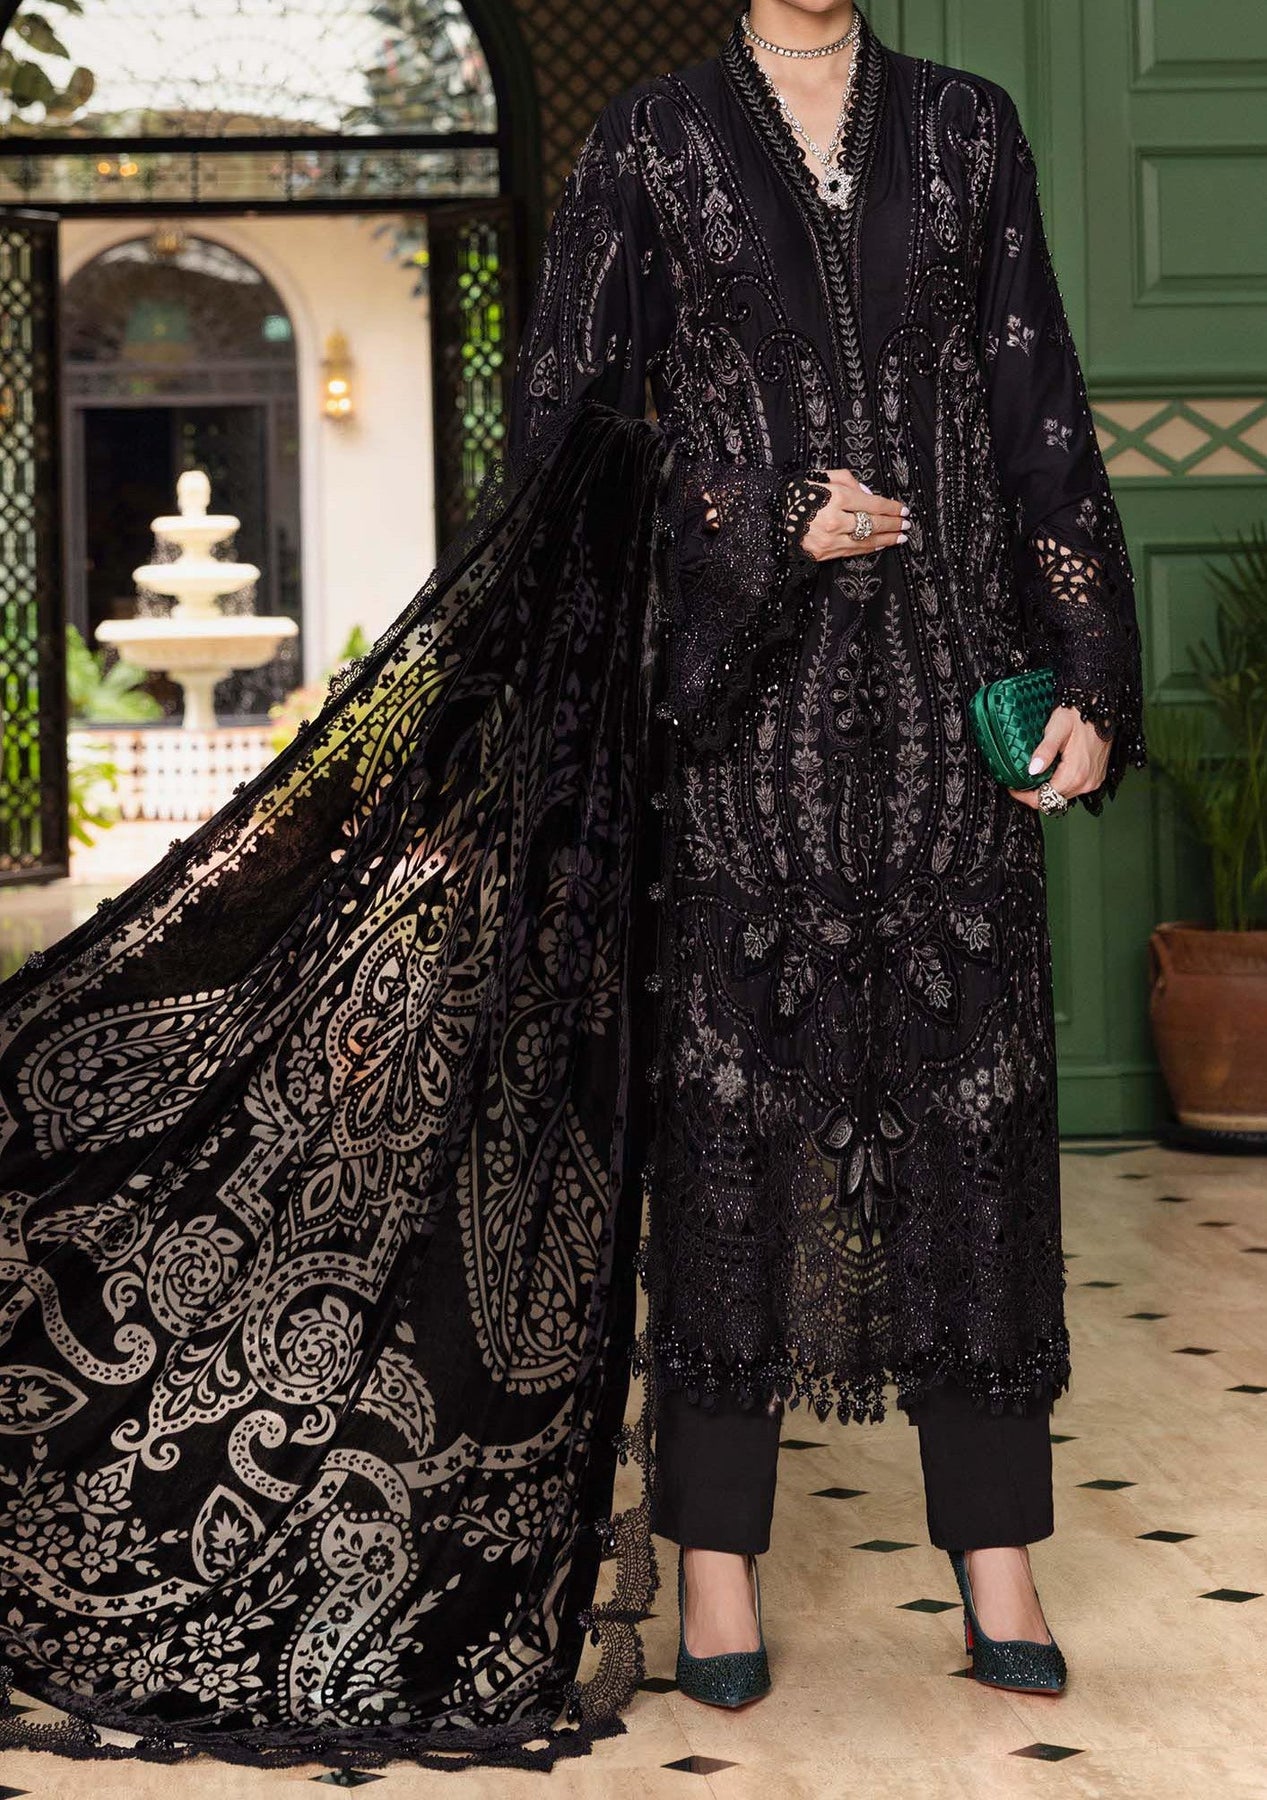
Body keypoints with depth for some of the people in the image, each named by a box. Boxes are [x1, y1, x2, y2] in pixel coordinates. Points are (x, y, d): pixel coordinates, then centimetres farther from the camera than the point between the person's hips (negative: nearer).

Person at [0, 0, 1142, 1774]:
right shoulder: (649, 142, 6)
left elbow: (1043, 418, 7)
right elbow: (566, 427, 2)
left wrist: (1091, 683, -1)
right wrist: (765, 523, -12)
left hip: (948, 681, 2)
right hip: (741, 688, -2)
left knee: (971, 1099, 1)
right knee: (729, 1095, -1)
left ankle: (996, 1557, 9)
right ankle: (716, 1557, 8)